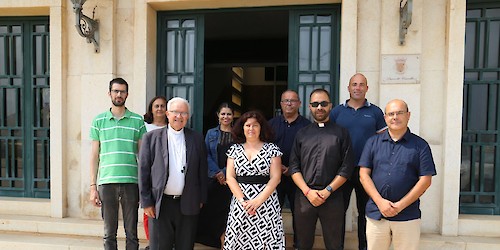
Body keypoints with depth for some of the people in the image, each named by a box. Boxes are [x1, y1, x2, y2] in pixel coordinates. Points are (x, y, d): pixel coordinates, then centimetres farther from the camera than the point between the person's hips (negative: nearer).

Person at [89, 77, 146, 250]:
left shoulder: (137, 121, 5)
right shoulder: (99, 121, 8)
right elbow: (94, 156, 9)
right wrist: (93, 186, 4)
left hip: (131, 182, -1)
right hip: (106, 182, 1)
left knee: (131, 233, 7)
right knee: (109, 233, 10)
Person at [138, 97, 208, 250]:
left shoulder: (197, 139, 4)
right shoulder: (151, 138, 0)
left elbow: (202, 170, 6)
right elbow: (143, 171, -1)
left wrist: (201, 199, 5)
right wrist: (146, 202, -3)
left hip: (188, 204, 1)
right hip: (160, 204, -1)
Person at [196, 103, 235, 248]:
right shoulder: (211, 133, 10)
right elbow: (206, 155, 3)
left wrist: (225, 173, -11)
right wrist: (217, 172, -9)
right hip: (213, 178, 2)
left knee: (229, 209, -2)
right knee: (212, 209, 1)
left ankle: (226, 241, 12)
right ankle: (220, 239, 17)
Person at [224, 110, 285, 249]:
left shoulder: (272, 149, 0)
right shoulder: (234, 149, 6)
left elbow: (275, 178, -5)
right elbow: (230, 177, 1)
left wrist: (258, 200, -14)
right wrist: (243, 200, -10)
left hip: (266, 202, -2)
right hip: (240, 204, 2)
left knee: (266, 238, -1)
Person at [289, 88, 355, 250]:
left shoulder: (341, 133, 3)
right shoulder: (301, 134, 8)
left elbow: (346, 168, -3)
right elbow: (294, 167, 3)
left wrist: (327, 191, -10)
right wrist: (308, 191, -8)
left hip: (332, 197, -1)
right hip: (304, 196, 2)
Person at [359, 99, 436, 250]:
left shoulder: (420, 145, 2)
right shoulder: (373, 142, 6)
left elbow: (425, 180, -2)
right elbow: (364, 174, 1)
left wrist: (401, 205, -10)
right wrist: (380, 202, -9)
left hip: (408, 216, -1)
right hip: (376, 213, 1)